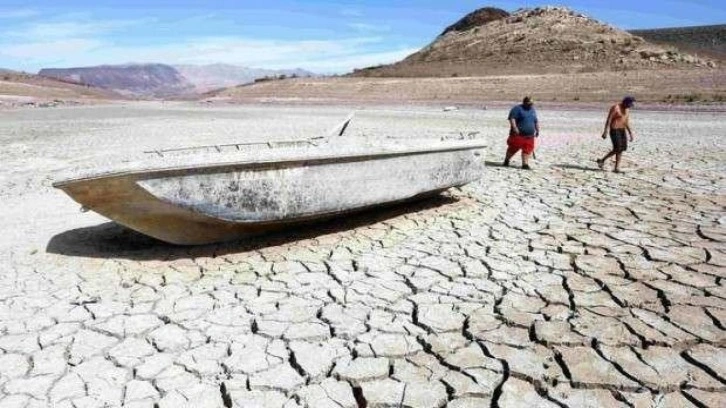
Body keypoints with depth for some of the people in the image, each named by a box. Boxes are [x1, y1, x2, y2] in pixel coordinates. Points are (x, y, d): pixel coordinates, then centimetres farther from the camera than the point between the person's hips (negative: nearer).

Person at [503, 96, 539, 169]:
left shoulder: (533, 110, 18)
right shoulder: (517, 109, -5)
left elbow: (536, 121, 28)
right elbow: (512, 118, -16)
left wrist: (537, 130, 22)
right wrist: (514, 128, -27)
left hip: (529, 136, 6)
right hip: (518, 135, -6)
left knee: (527, 150, 0)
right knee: (513, 148, 2)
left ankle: (525, 164, 3)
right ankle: (506, 161, 20)